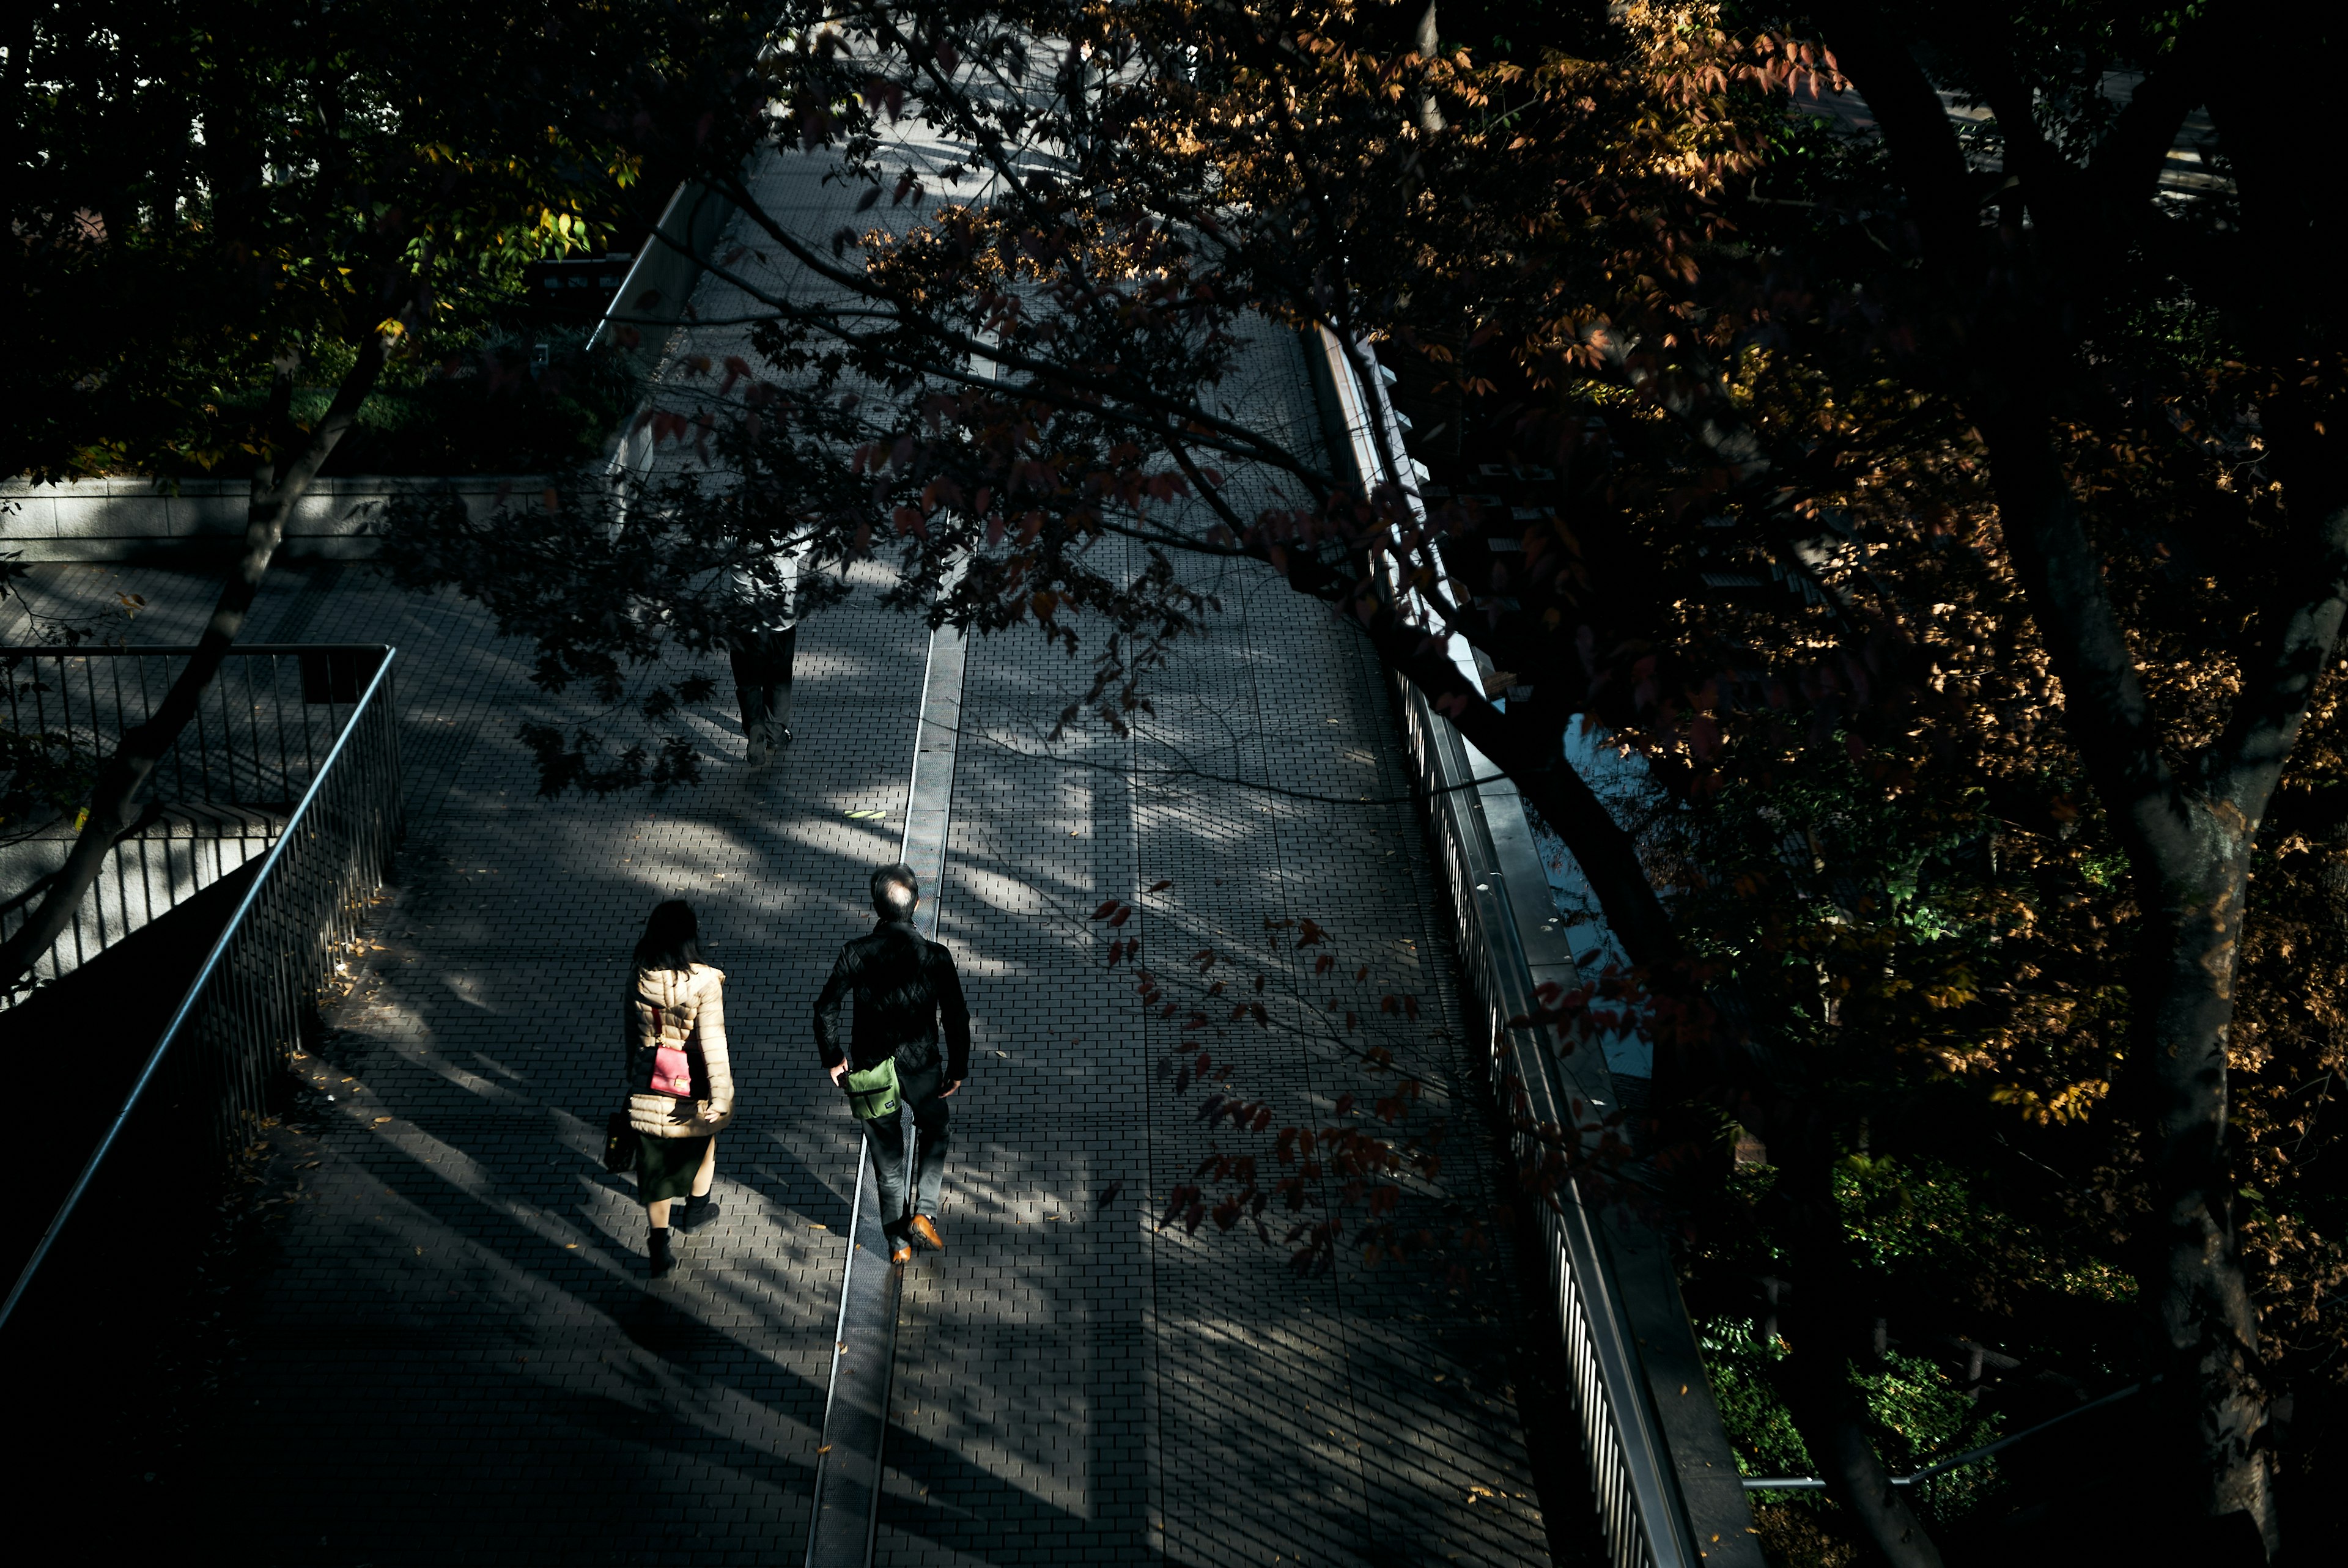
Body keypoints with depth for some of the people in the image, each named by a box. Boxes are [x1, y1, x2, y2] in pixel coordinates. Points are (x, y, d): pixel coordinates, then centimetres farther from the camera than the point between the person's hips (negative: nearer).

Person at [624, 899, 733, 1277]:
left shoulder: (641, 980, -10)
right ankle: (696, 1208, 51)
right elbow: (712, 1041, -22)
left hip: (648, 1083, 2)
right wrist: (720, 1097, -19)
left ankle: (659, 1247, 14)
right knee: (703, 1142, 28)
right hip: (692, 1086, -2)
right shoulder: (704, 982, -22)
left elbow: (633, 1033, 4)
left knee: (654, 1163, 13)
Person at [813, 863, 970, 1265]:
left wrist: (833, 1058, 7)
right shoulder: (935, 956, -17)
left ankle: (899, 1243, 25)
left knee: (888, 1156, 16)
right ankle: (924, 1212, 12)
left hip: (870, 1069, 1)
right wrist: (957, 1068, 2)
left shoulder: (856, 953, -14)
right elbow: (956, 1018, -12)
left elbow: (826, 1009, -9)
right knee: (934, 1134, 27)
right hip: (921, 1066, -1)